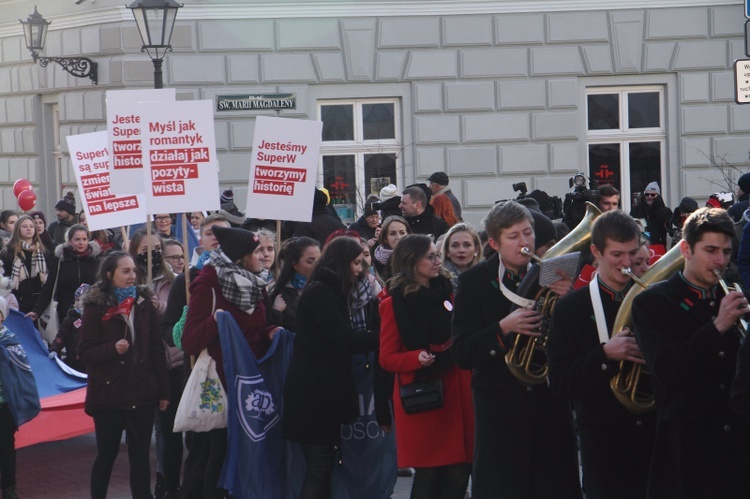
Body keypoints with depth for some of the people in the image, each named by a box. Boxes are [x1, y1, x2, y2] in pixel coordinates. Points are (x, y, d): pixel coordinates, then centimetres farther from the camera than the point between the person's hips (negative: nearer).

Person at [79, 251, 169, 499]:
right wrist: (113, 348, -25)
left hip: (142, 393, 3)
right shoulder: (96, 307, -6)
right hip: (108, 393, -3)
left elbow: (157, 349, 7)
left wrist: (163, 391, 5)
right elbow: (86, 353, -7)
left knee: (140, 455, 5)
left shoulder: (144, 303, 4)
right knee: (107, 454, 6)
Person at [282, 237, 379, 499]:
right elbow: (346, 340, -18)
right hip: (313, 395, -9)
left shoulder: (329, 292, 18)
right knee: (320, 469, -10)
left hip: (323, 393, 9)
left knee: (321, 469, 8)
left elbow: (341, 341, 16)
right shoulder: (320, 293, -12)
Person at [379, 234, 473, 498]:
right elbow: (387, 358, -4)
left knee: (459, 473, -1)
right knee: (428, 474, -5)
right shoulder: (395, 304, -2)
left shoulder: (446, 293, 13)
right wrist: (418, 357, -21)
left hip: (455, 393, 5)